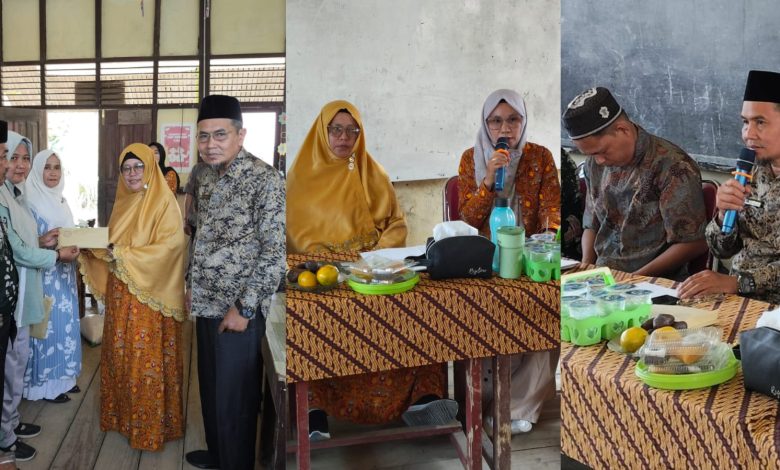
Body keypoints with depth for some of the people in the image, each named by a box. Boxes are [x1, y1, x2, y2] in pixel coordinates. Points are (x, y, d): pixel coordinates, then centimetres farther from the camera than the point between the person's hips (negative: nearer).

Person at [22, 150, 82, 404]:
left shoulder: (61, 200, 12)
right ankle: (45, 383, 10)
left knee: (65, 322, 13)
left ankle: (62, 376, 26)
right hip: (44, 275, -7)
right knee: (48, 325, -2)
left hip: (64, 274, 8)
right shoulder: (30, 202, -12)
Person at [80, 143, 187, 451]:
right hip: (121, 295, 7)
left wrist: (124, 255, -23)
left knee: (147, 358, -1)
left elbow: (170, 245, -20)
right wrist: (94, 248, -1)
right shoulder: (124, 203, 12)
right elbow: (113, 243, 19)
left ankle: (151, 424, 11)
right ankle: (122, 412, 28)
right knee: (119, 354, 13)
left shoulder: (164, 202, -10)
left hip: (149, 296, -7)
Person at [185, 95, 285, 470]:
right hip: (207, 304, 8)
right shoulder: (207, 180, 8)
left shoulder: (264, 180, -17)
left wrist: (243, 308, -20)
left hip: (238, 309, -8)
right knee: (210, 387, 20)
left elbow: (274, 253, -20)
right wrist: (193, 285, 15)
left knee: (235, 396, 4)